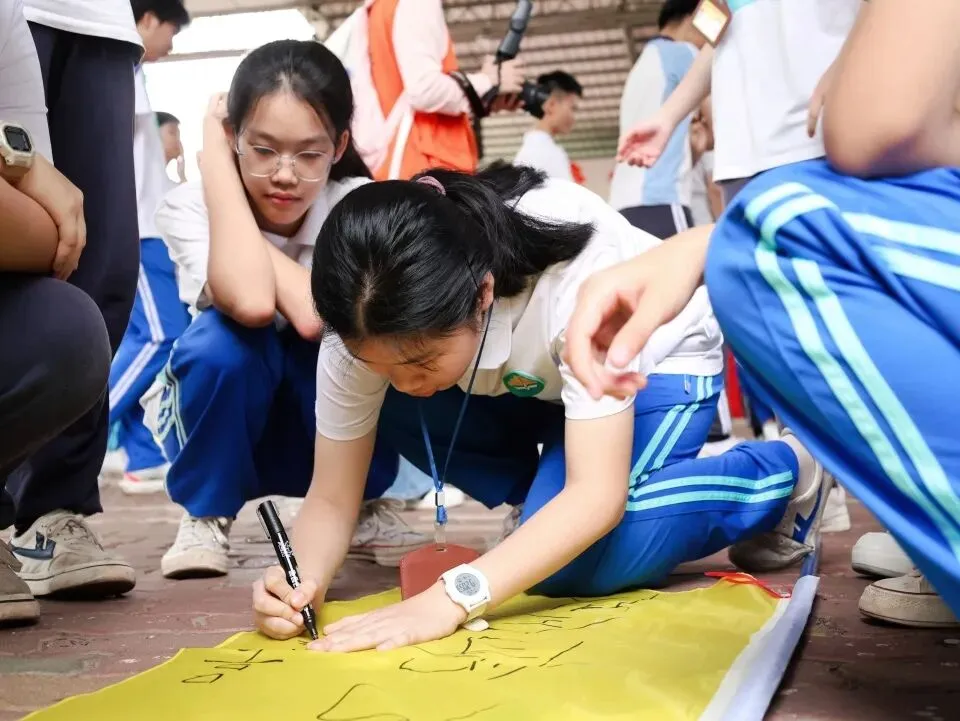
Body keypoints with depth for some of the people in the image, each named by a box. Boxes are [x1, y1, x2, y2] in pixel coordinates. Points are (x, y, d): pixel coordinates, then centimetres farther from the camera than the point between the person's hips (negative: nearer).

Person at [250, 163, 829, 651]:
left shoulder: (578, 281, -41)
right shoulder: (371, 323, -27)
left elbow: (597, 496, -41)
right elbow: (333, 497, -21)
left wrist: (450, 600, -49)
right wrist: (303, 581, -42)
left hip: (656, 363, -4)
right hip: (529, 375, 5)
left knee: (573, 565, -27)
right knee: (381, 408, -22)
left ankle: (782, 478, -3)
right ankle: (548, 517, -2)